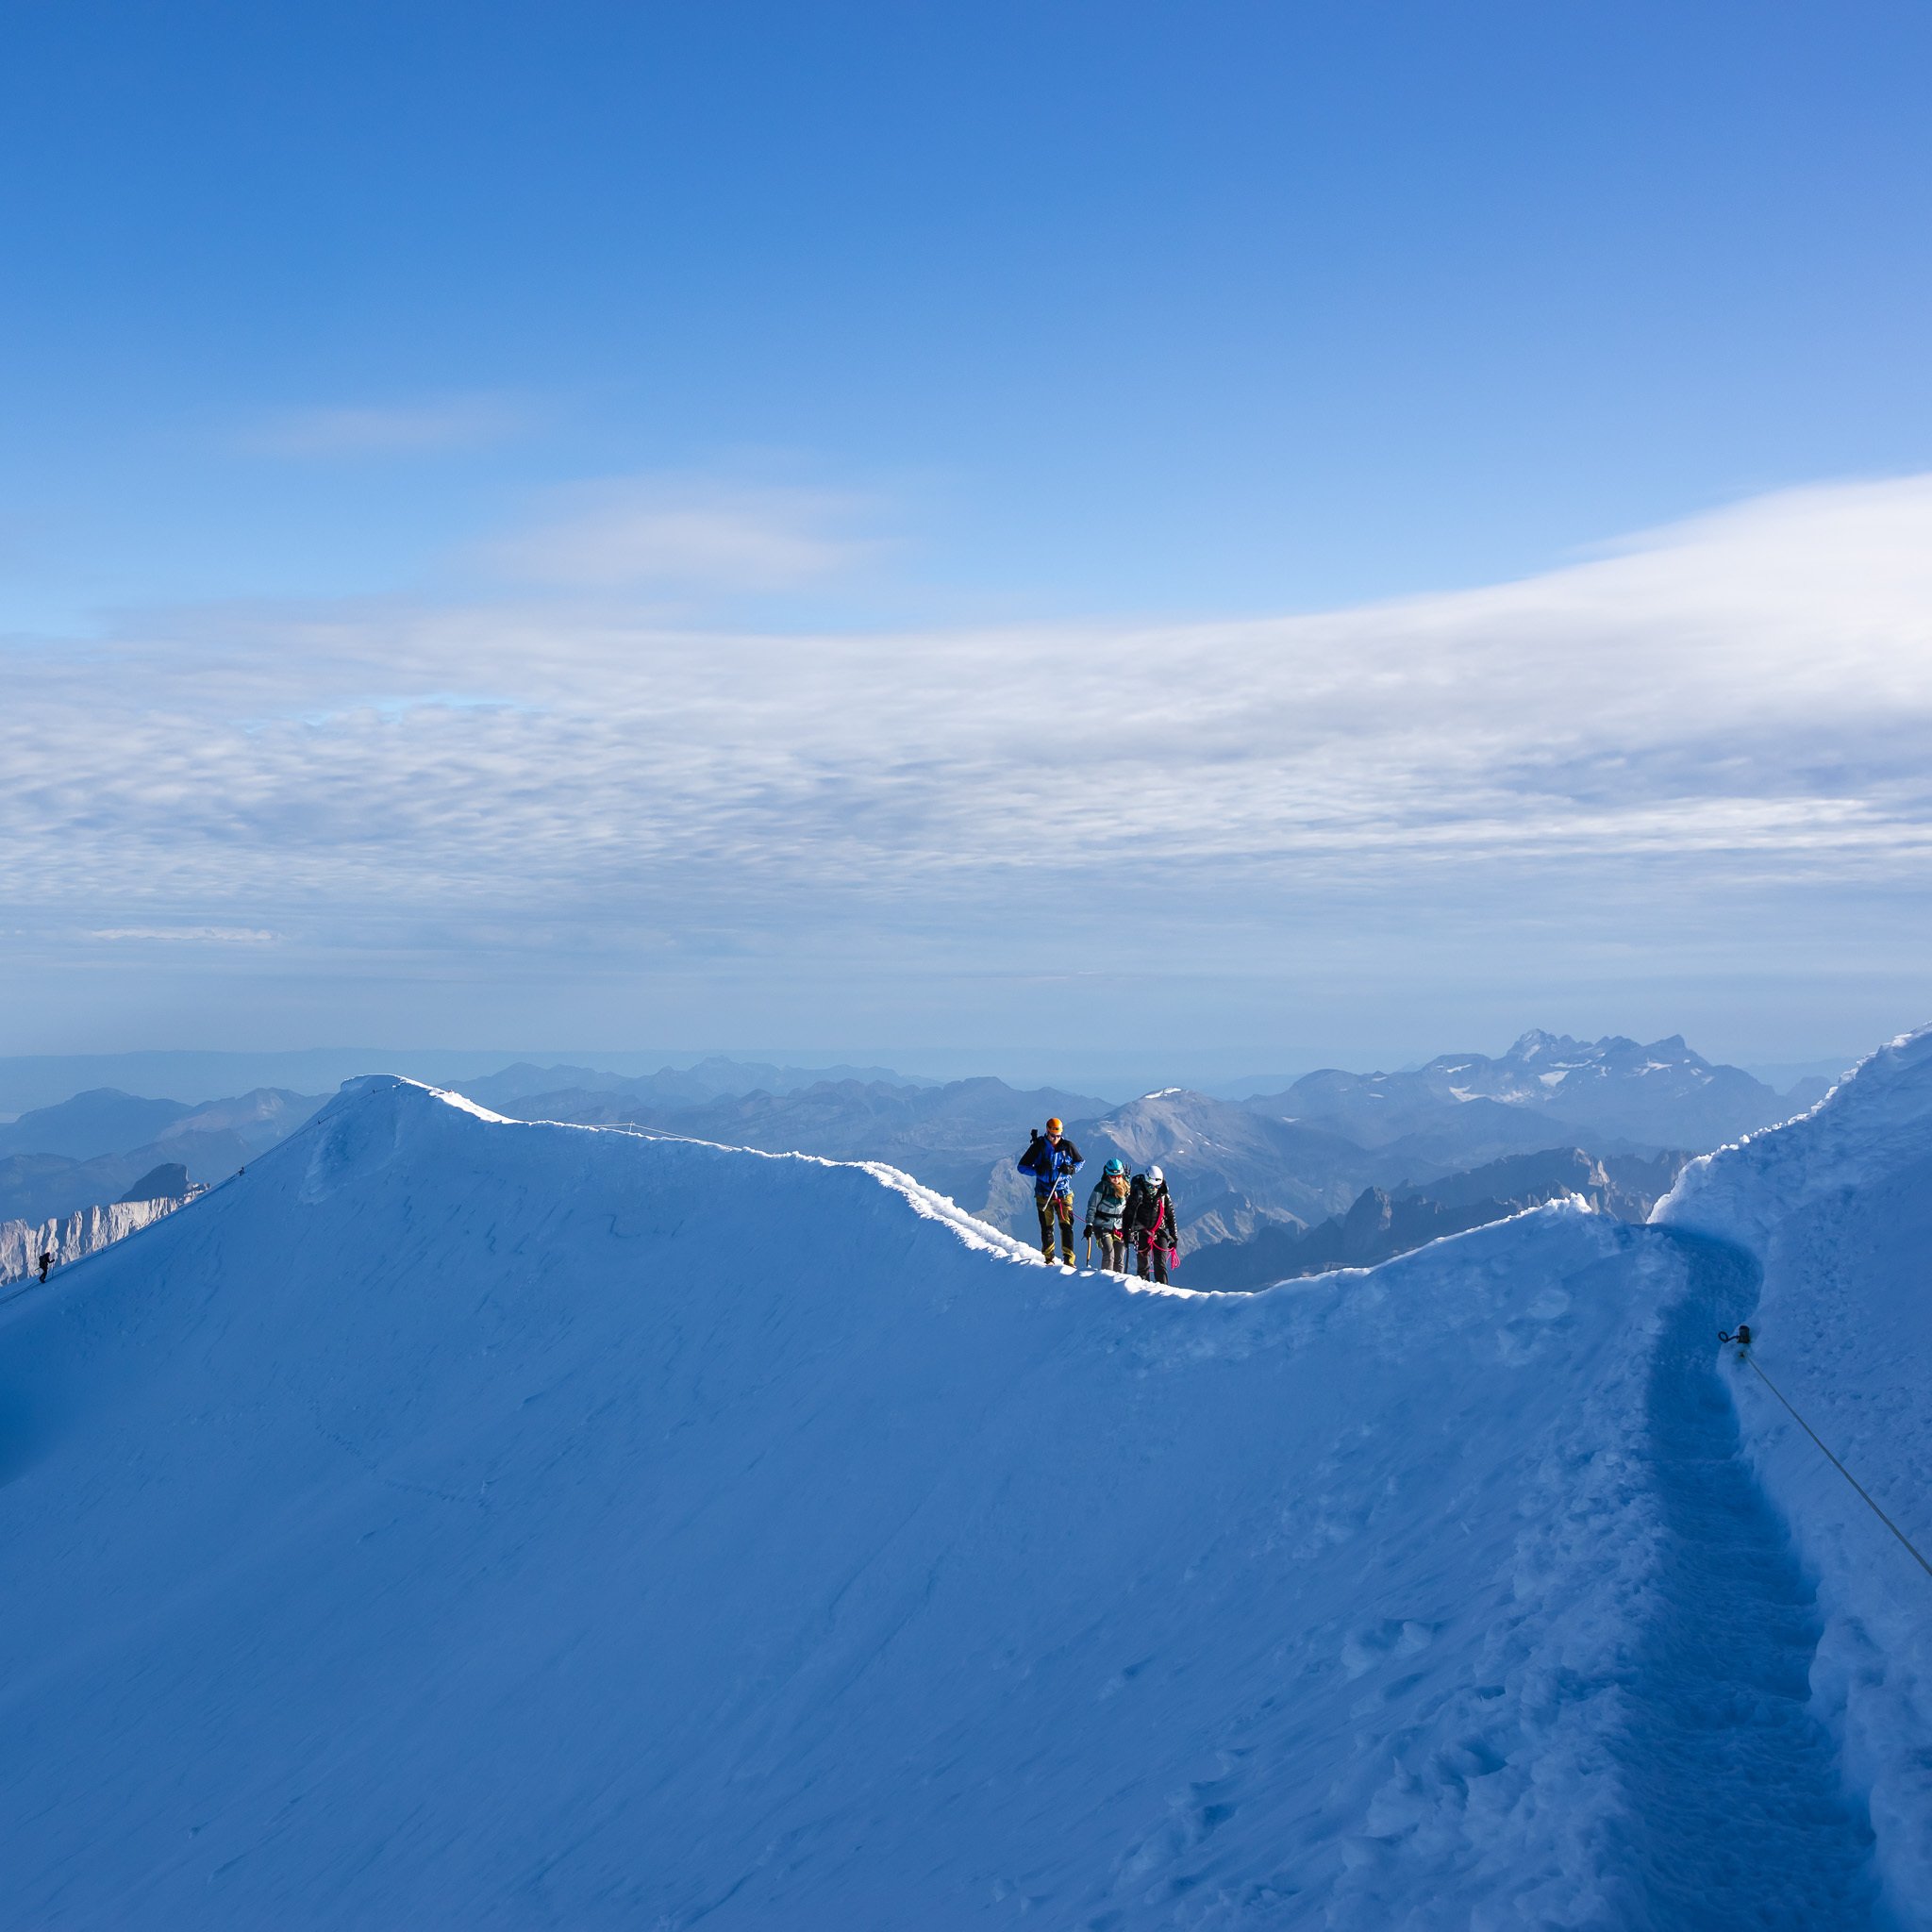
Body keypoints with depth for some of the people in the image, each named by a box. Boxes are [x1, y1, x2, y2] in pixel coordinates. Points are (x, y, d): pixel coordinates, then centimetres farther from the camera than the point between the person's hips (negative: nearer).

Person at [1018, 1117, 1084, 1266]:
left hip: (1064, 1193, 0)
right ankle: (1049, 1259, 12)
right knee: (1046, 1227, 3)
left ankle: (1068, 1259, -10)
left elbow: (1080, 1162, 15)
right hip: (1044, 1194, 0)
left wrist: (1071, 1169, -8)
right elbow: (1022, 1167, 0)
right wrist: (1038, 1170, -18)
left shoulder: (1068, 1146, 0)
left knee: (1066, 1225, -9)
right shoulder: (1038, 1147, -4)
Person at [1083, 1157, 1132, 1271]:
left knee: (1120, 1259, 2)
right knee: (1109, 1253, -17)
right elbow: (1092, 1206, -5)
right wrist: (1089, 1225, -11)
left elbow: (1128, 1209, 16)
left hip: (1119, 1228, 4)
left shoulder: (1125, 1188, 8)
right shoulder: (1102, 1187, -6)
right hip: (1103, 1225, -4)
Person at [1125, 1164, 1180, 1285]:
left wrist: (1174, 1237, 12)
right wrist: (1127, 1232, -9)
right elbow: (1128, 1215, -3)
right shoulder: (1137, 1194, -7)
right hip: (1142, 1233, -2)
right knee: (1143, 1264, 0)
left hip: (1160, 1232, 2)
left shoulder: (1164, 1196, 3)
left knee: (1160, 1264, -7)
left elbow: (1171, 1218, 12)